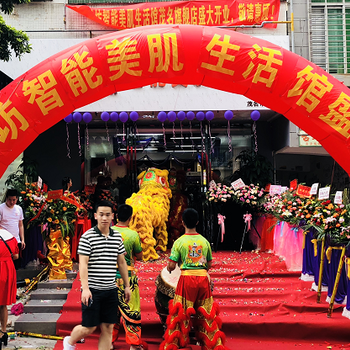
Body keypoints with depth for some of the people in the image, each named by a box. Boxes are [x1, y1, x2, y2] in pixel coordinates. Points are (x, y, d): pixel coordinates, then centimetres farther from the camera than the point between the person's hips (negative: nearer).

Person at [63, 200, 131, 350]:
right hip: (92, 290, -5)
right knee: (89, 327, 2)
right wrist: (85, 288, -20)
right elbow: (83, 264, -12)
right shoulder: (87, 237, -8)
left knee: (108, 328, 5)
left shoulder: (117, 237, 9)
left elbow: (122, 262, 16)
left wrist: (127, 286, 16)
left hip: (110, 290, 5)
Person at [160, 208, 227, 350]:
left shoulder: (179, 241, -5)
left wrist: (169, 268, 16)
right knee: (206, 312, 12)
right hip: (203, 277, 3)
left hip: (187, 279, -3)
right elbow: (209, 265, 12)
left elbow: (171, 265, -5)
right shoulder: (204, 241, 5)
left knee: (180, 312, 6)